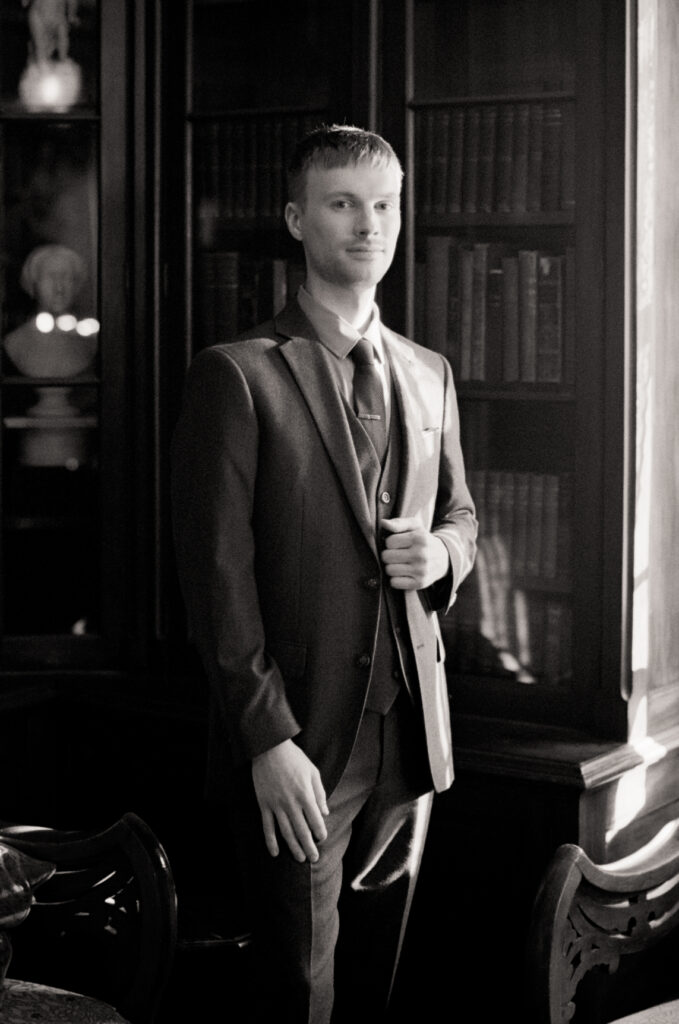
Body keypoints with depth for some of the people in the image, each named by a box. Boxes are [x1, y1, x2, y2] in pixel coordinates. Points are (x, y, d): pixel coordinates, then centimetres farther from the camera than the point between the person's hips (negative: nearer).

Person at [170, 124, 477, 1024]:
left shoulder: (429, 375, 11)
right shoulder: (236, 375, -8)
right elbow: (217, 572, -12)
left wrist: (441, 553, -3)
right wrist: (268, 740, -17)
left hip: (410, 733, 5)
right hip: (299, 744, -5)